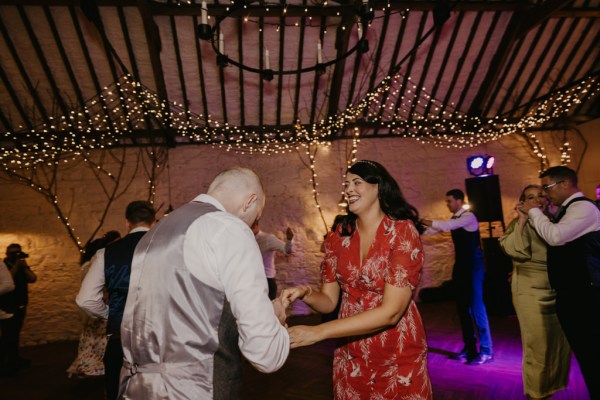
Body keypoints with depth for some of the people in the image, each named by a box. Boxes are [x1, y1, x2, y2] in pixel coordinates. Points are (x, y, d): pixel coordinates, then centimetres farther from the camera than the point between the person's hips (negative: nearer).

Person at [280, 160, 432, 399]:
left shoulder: (403, 231, -16)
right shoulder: (338, 235, -1)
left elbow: (391, 312, -23)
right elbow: (329, 301, 2)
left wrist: (318, 331, -26)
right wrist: (306, 293, -21)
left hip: (397, 358, -4)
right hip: (349, 357, 4)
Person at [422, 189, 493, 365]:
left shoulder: (468, 217, -15)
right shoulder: (454, 219, 11)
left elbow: (447, 226, -28)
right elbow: (434, 230, 10)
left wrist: (423, 220, -26)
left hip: (472, 264, -8)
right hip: (460, 264, 8)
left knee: (476, 305, -7)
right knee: (462, 305, 9)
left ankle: (486, 351, 3)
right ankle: (469, 348, 19)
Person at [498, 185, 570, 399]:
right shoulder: (518, 224, -3)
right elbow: (516, 251, -21)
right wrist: (523, 220, -20)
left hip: (557, 289, 5)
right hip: (531, 290, -5)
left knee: (562, 342, 11)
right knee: (537, 344, -1)